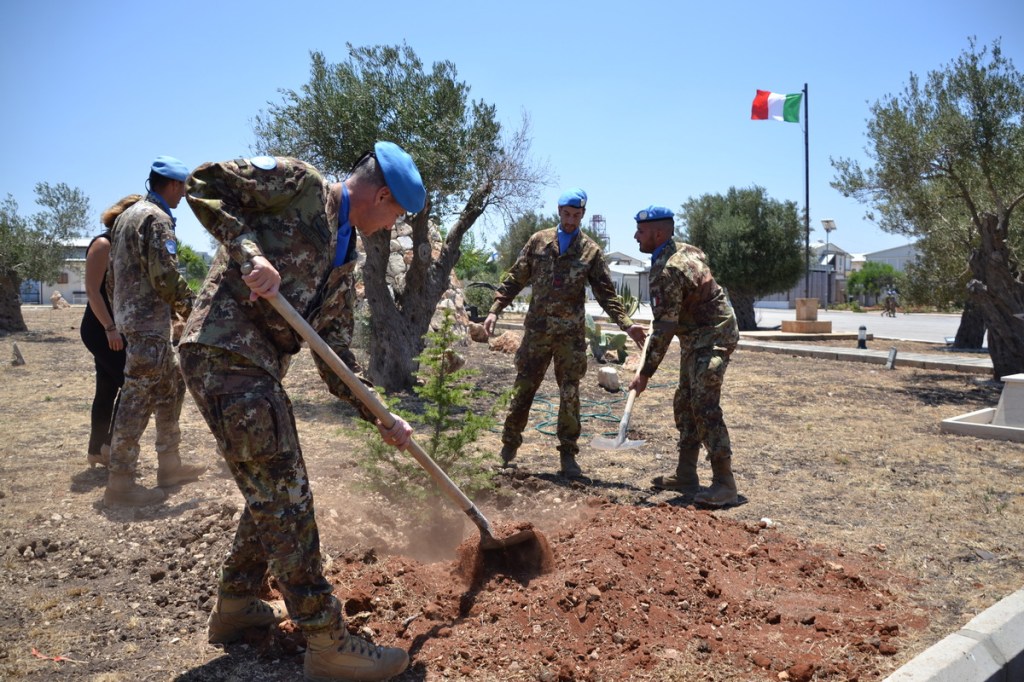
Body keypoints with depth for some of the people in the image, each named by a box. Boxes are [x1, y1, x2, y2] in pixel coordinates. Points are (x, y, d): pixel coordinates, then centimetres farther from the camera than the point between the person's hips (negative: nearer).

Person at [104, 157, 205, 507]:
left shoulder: (127, 215, 18)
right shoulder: (156, 218, -12)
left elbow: (113, 273, 20)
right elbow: (165, 274, -20)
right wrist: (189, 306, -7)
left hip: (130, 314, 10)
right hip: (149, 320, -10)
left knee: (171, 383, 16)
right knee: (139, 397, -7)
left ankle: (169, 464, 21)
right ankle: (120, 484, -2)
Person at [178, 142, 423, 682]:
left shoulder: (343, 256, 19)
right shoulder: (299, 183, -1)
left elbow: (334, 353, 18)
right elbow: (205, 183, -9)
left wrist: (381, 418, 14)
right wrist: (249, 252, -22)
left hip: (259, 368, 9)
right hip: (224, 351, -9)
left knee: (272, 491, 17)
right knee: (283, 493, -7)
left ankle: (236, 606, 36)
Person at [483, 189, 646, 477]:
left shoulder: (591, 251, 3)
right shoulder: (539, 241, 6)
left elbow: (606, 293, 2)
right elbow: (515, 278, 7)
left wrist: (627, 324, -10)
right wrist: (495, 309, -1)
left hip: (571, 334, 0)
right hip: (537, 330, 1)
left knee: (570, 394, 4)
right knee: (522, 389, 6)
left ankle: (568, 455, 14)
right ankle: (508, 447, 20)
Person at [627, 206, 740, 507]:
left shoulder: (668, 271, -23)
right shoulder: (683, 250, 7)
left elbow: (664, 329, -25)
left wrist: (645, 373, -21)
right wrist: (659, 322, 27)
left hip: (711, 338, -11)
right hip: (696, 337, 11)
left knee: (705, 407, -14)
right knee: (684, 404, 11)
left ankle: (724, 484, -9)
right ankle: (686, 477, 17)